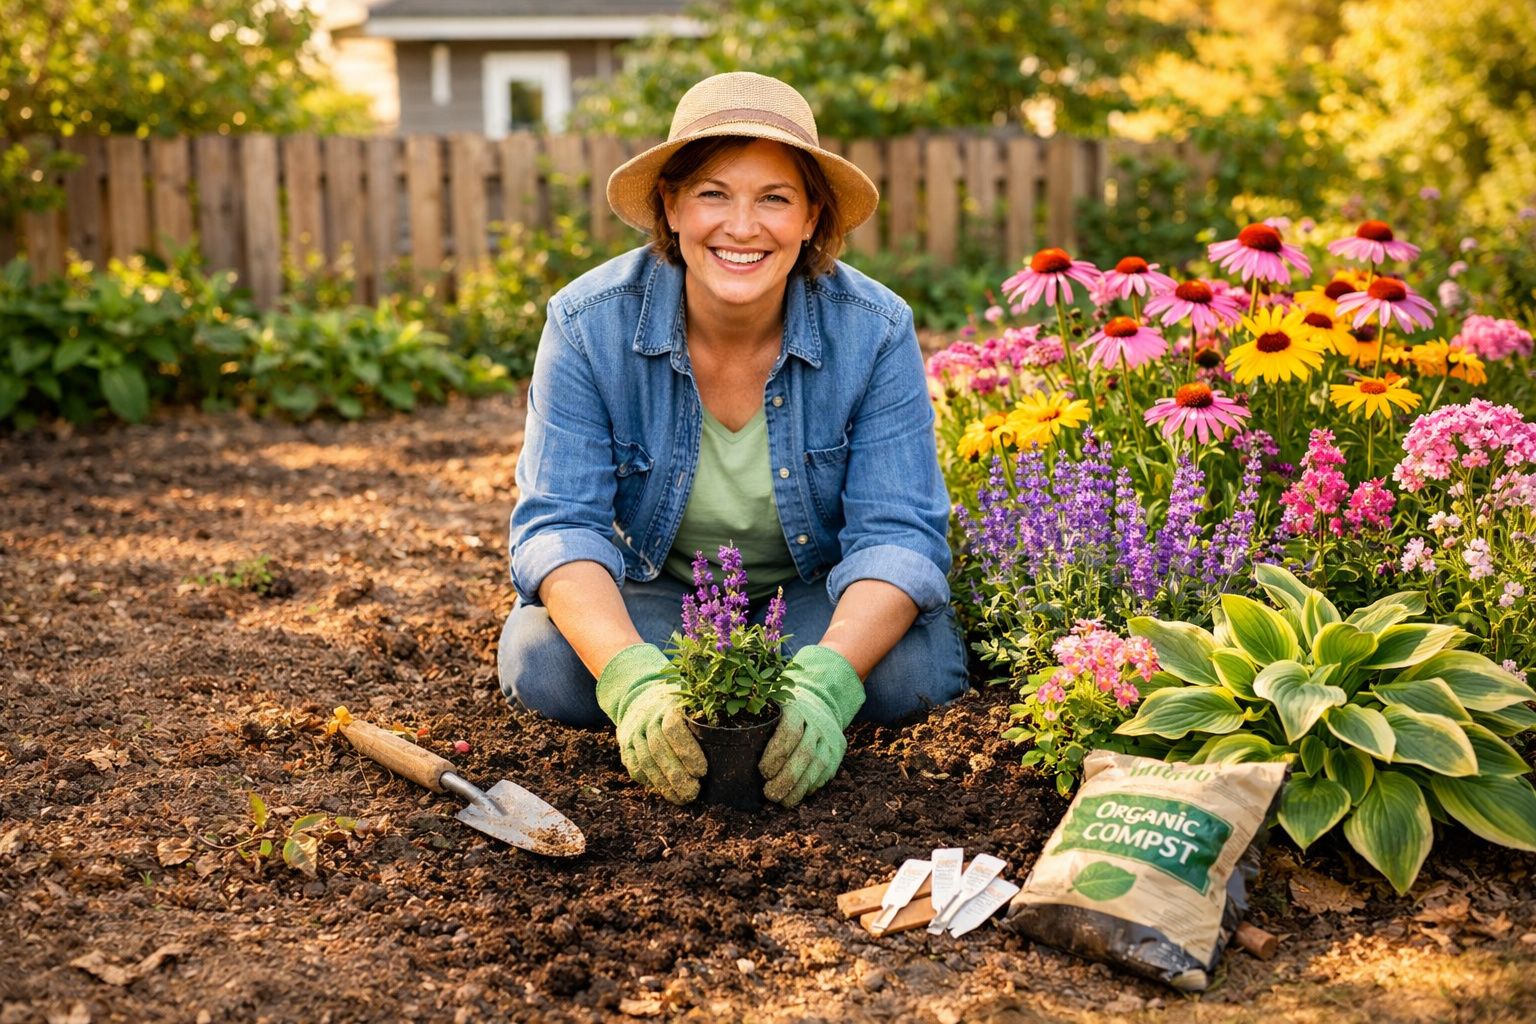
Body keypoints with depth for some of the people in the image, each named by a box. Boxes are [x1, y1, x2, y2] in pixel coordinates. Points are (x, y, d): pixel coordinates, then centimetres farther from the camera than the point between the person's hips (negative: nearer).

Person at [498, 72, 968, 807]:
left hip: (818, 596, 1)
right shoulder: (589, 324, -20)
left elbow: (898, 533, -22)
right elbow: (559, 523, -23)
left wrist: (826, 681, -41)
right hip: (651, 593, 0)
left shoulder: (875, 332, -20)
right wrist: (632, 677, -42)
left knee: (915, 668, -28)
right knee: (541, 663, -29)